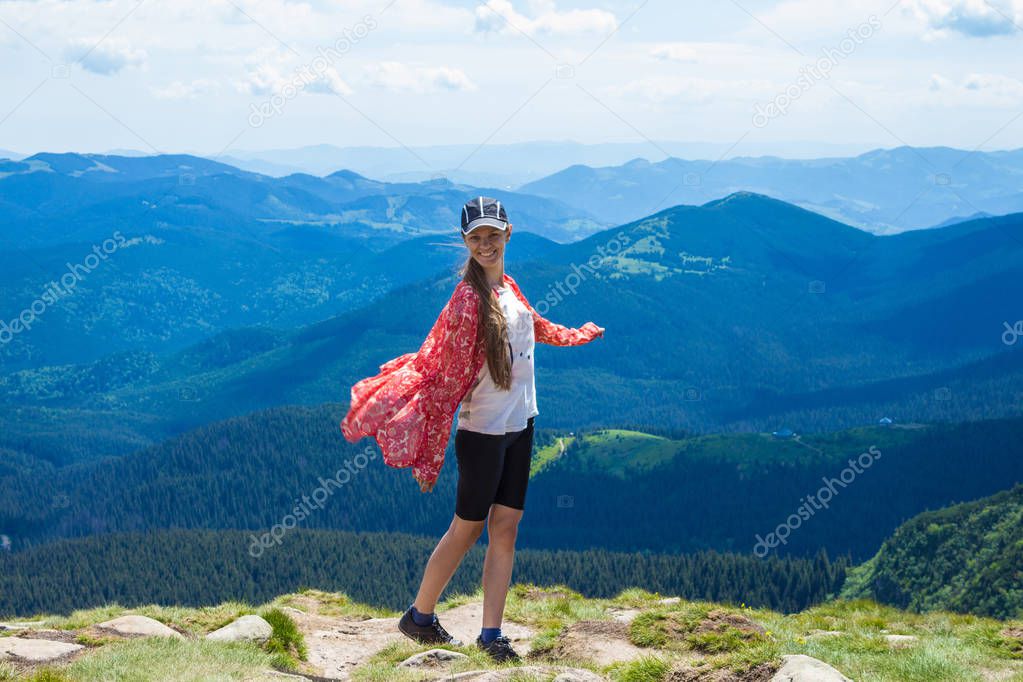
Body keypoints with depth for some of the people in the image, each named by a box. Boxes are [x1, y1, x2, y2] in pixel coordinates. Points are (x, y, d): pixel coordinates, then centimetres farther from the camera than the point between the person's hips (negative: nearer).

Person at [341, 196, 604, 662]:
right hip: (483, 431, -7)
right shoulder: (468, 299, -19)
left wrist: (577, 335, 46)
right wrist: (431, 456, -20)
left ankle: (491, 635, 10)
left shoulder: (509, 288, 5)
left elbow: (534, 327, 29)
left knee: (505, 528, 6)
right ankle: (418, 617, 21)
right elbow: (446, 378, -19)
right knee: (467, 529, 3)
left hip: (520, 426, 7)